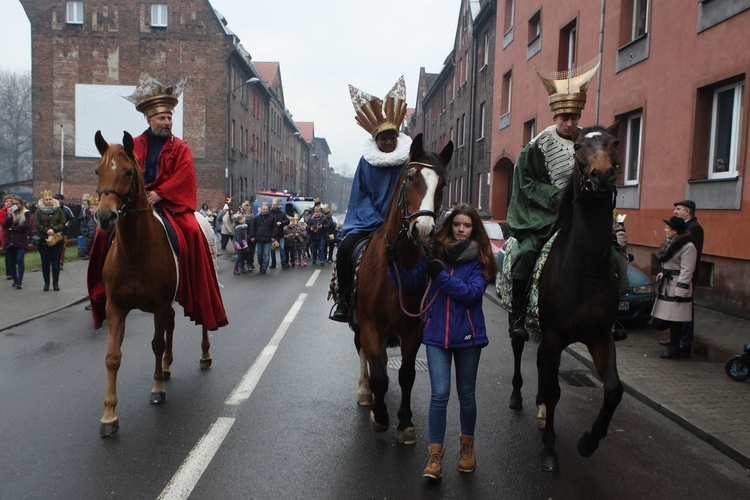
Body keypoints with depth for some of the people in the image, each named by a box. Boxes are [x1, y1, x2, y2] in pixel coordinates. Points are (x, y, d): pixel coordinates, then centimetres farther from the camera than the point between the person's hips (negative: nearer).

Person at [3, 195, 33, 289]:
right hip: (9, 241, 4)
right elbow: (4, 226, 0)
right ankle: (15, 280, 18)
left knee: (20, 260, -14)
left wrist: (13, 228, -7)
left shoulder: (26, 213, 1)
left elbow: (28, 225, -13)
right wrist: (9, 216, -13)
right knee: (11, 262, 8)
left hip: (21, 241, -4)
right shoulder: (9, 213, 12)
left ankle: (20, 281, -13)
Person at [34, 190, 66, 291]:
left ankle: (56, 282, 14)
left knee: (56, 263, 4)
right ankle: (46, 283, 17)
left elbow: (63, 223, -2)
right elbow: (37, 224, -6)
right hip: (43, 240, 0)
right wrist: (46, 230, -19)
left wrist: (53, 229, -15)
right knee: (45, 263, 7)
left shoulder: (58, 210, 2)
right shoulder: (39, 211, 0)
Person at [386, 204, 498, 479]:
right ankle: (435, 454, 9)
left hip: (467, 335, 0)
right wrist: (395, 266, -15)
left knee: (466, 394, 15)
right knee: (439, 394, -4)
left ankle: (467, 444, 37)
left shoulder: (480, 259, -5)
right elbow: (411, 284, 1)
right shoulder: (435, 252, 0)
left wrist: (441, 275, -24)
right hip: (437, 334, 0)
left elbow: (472, 294, -18)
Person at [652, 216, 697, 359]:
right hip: (667, 287, 9)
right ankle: (673, 344, 19)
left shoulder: (688, 247, -13)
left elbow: (686, 272, -16)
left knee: (675, 319, -5)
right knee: (669, 318, 10)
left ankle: (673, 349, 1)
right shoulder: (671, 243, 15)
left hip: (676, 288, -9)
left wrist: (679, 292, -19)